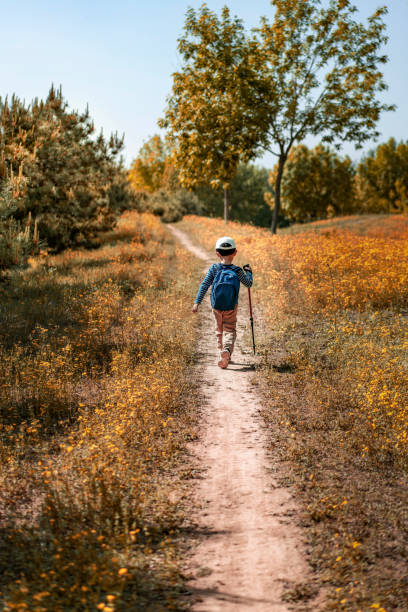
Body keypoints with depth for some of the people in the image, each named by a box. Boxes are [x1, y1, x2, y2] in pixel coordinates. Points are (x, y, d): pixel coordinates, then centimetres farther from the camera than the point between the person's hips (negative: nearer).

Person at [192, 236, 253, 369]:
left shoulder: (214, 268, -7)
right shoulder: (237, 271, -7)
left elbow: (204, 285, -11)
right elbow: (249, 284, 5)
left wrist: (197, 302, -11)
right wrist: (248, 272, 22)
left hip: (216, 307, 1)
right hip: (231, 308, -1)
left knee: (219, 330, 19)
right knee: (230, 330, 3)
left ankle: (223, 353, 26)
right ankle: (227, 349, -24)